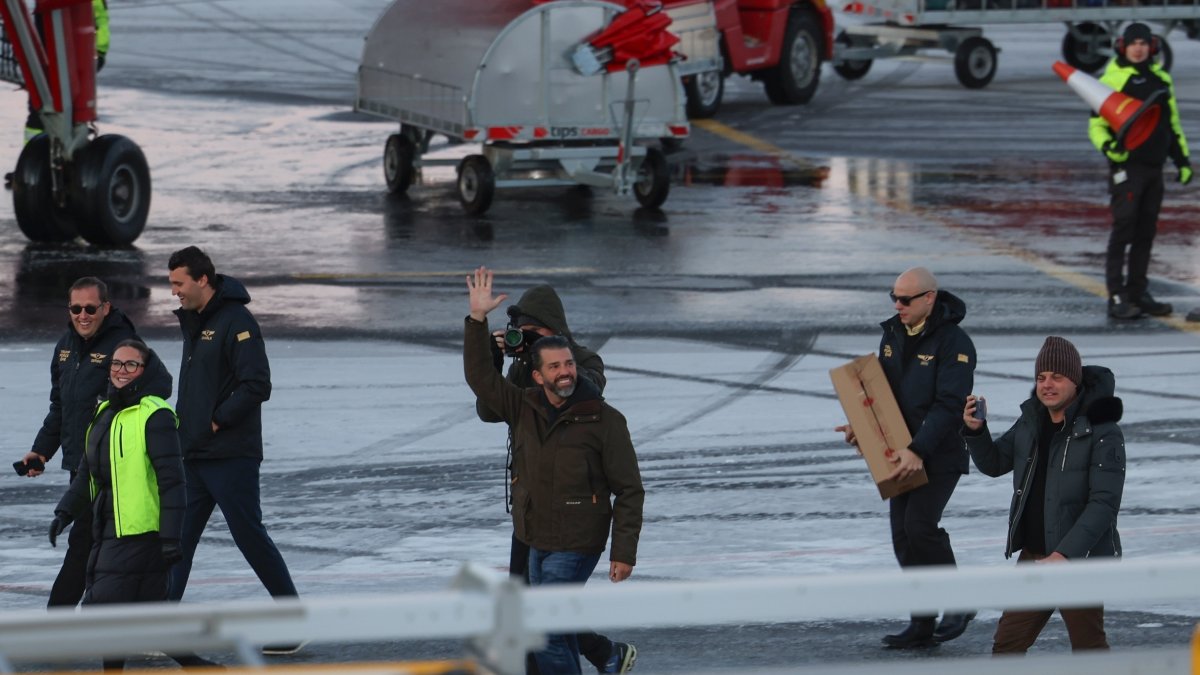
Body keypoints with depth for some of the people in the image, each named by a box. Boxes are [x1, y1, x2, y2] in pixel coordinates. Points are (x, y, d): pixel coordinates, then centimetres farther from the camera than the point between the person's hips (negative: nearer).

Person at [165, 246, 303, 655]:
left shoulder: (236, 322, -14)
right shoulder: (193, 322, 15)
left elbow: (256, 386, -20)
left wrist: (216, 421, -16)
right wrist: (185, 422, 11)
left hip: (231, 456, -9)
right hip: (194, 454, 9)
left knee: (250, 537, -3)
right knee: (177, 541, 5)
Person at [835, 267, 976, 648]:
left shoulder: (953, 342, -17)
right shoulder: (893, 333, 8)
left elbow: (949, 405, -23)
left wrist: (919, 450, -29)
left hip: (942, 454, -8)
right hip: (903, 452, 8)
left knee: (920, 524, -18)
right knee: (904, 535, 6)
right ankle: (922, 625, 12)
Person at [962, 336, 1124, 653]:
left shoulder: (1101, 432, -17)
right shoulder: (1032, 420, 6)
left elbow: (1104, 504, -21)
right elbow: (994, 463, 16)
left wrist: (1065, 553, -29)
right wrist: (975, 431, -6)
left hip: (1081, 560, -7)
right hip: (1033, 556, 7)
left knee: (1089, 649, 3)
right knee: (1006, 645, 12)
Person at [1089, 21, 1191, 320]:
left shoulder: (1161, 79, 14)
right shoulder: (1112, 80, -6)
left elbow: (1173, 124, 23)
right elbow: (1096, 125, -6)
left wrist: (1183, 159, 19)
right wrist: (1108, 146, -25)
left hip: (1154, 168, 7)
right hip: (1126, 167, -6)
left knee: (1145, 234, 9)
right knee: (1123, 231, -10)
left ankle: (1138, 293, 16)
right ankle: (1117, 298, -9)